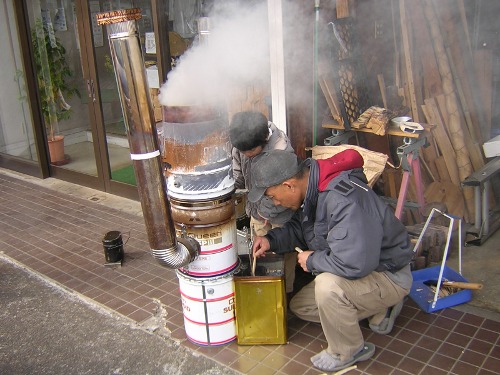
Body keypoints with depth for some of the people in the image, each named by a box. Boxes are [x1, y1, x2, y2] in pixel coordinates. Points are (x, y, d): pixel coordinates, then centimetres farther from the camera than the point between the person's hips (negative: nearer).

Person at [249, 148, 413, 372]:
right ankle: (380, 308, 19)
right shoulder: (312, 187, -7)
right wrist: (272, 240, -7)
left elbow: (354, 263, -43)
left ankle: (348, 352, -6)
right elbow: (299, 227, 11)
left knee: (328, 285, -36)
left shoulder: (344, 200, -36)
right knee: (300, 306, 14)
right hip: (359, 270, 10)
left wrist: (313, 261, -24)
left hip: (389, 275, -9)